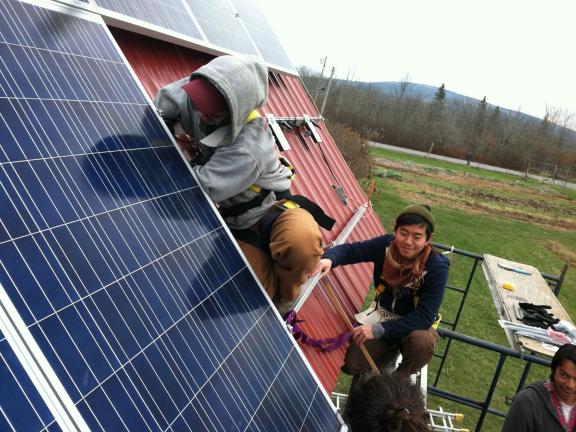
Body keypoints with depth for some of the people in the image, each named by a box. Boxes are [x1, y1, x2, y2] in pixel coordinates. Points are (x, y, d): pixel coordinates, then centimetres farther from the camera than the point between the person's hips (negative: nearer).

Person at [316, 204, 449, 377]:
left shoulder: (437, 267, -28)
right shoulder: (385, 245, -19)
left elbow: (425, 316, -29)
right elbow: (349, 249, -13)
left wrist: (379, 329, -36)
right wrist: (329, 259, -38)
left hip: (416, 323, -3)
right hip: (383, 315, 3)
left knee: (422, 341, -37)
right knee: (351, 365, -7)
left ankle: (401, 378, -3)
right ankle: (395, 347, 20)